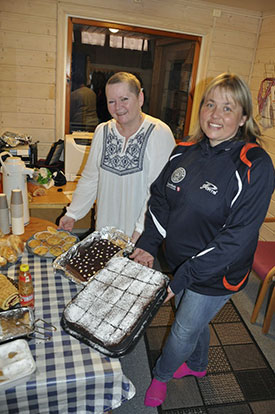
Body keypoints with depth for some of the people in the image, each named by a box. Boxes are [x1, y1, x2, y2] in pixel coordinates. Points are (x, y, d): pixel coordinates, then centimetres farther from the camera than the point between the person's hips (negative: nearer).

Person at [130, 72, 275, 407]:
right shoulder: (185, 152, -4)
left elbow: (238, 236, -25)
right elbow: (160, 197, 4)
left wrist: (184, 276, -24)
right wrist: (148, 244, -8)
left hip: (216, 275, -5)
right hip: (178, 263, 6)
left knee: (184, 330, 16)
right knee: (194, 320, 29)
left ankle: (161, 374, 48)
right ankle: (196, 366, 60)